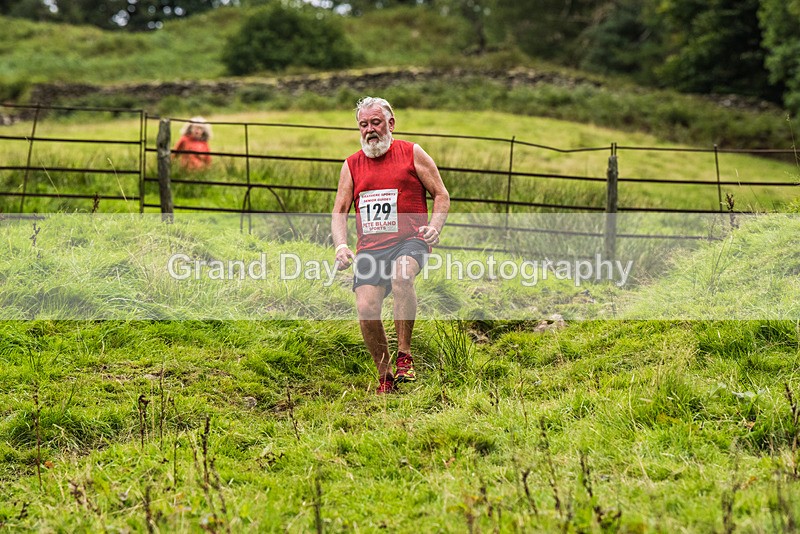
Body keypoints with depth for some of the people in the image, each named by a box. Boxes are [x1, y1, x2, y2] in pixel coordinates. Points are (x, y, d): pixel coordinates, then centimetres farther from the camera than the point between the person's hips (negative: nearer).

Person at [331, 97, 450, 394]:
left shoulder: (412, 154, 8)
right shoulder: (351, 165, 16)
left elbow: (441, 195, 8)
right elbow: (339, 211, 14)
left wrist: (435, 226, -11)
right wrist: (341, 246, -4)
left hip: (409, 240, -3)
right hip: (370, 248, 3)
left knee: (401, 276, -36)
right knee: (366, 309, -17)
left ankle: (404, 356, -24)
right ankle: (385, 376, 1)